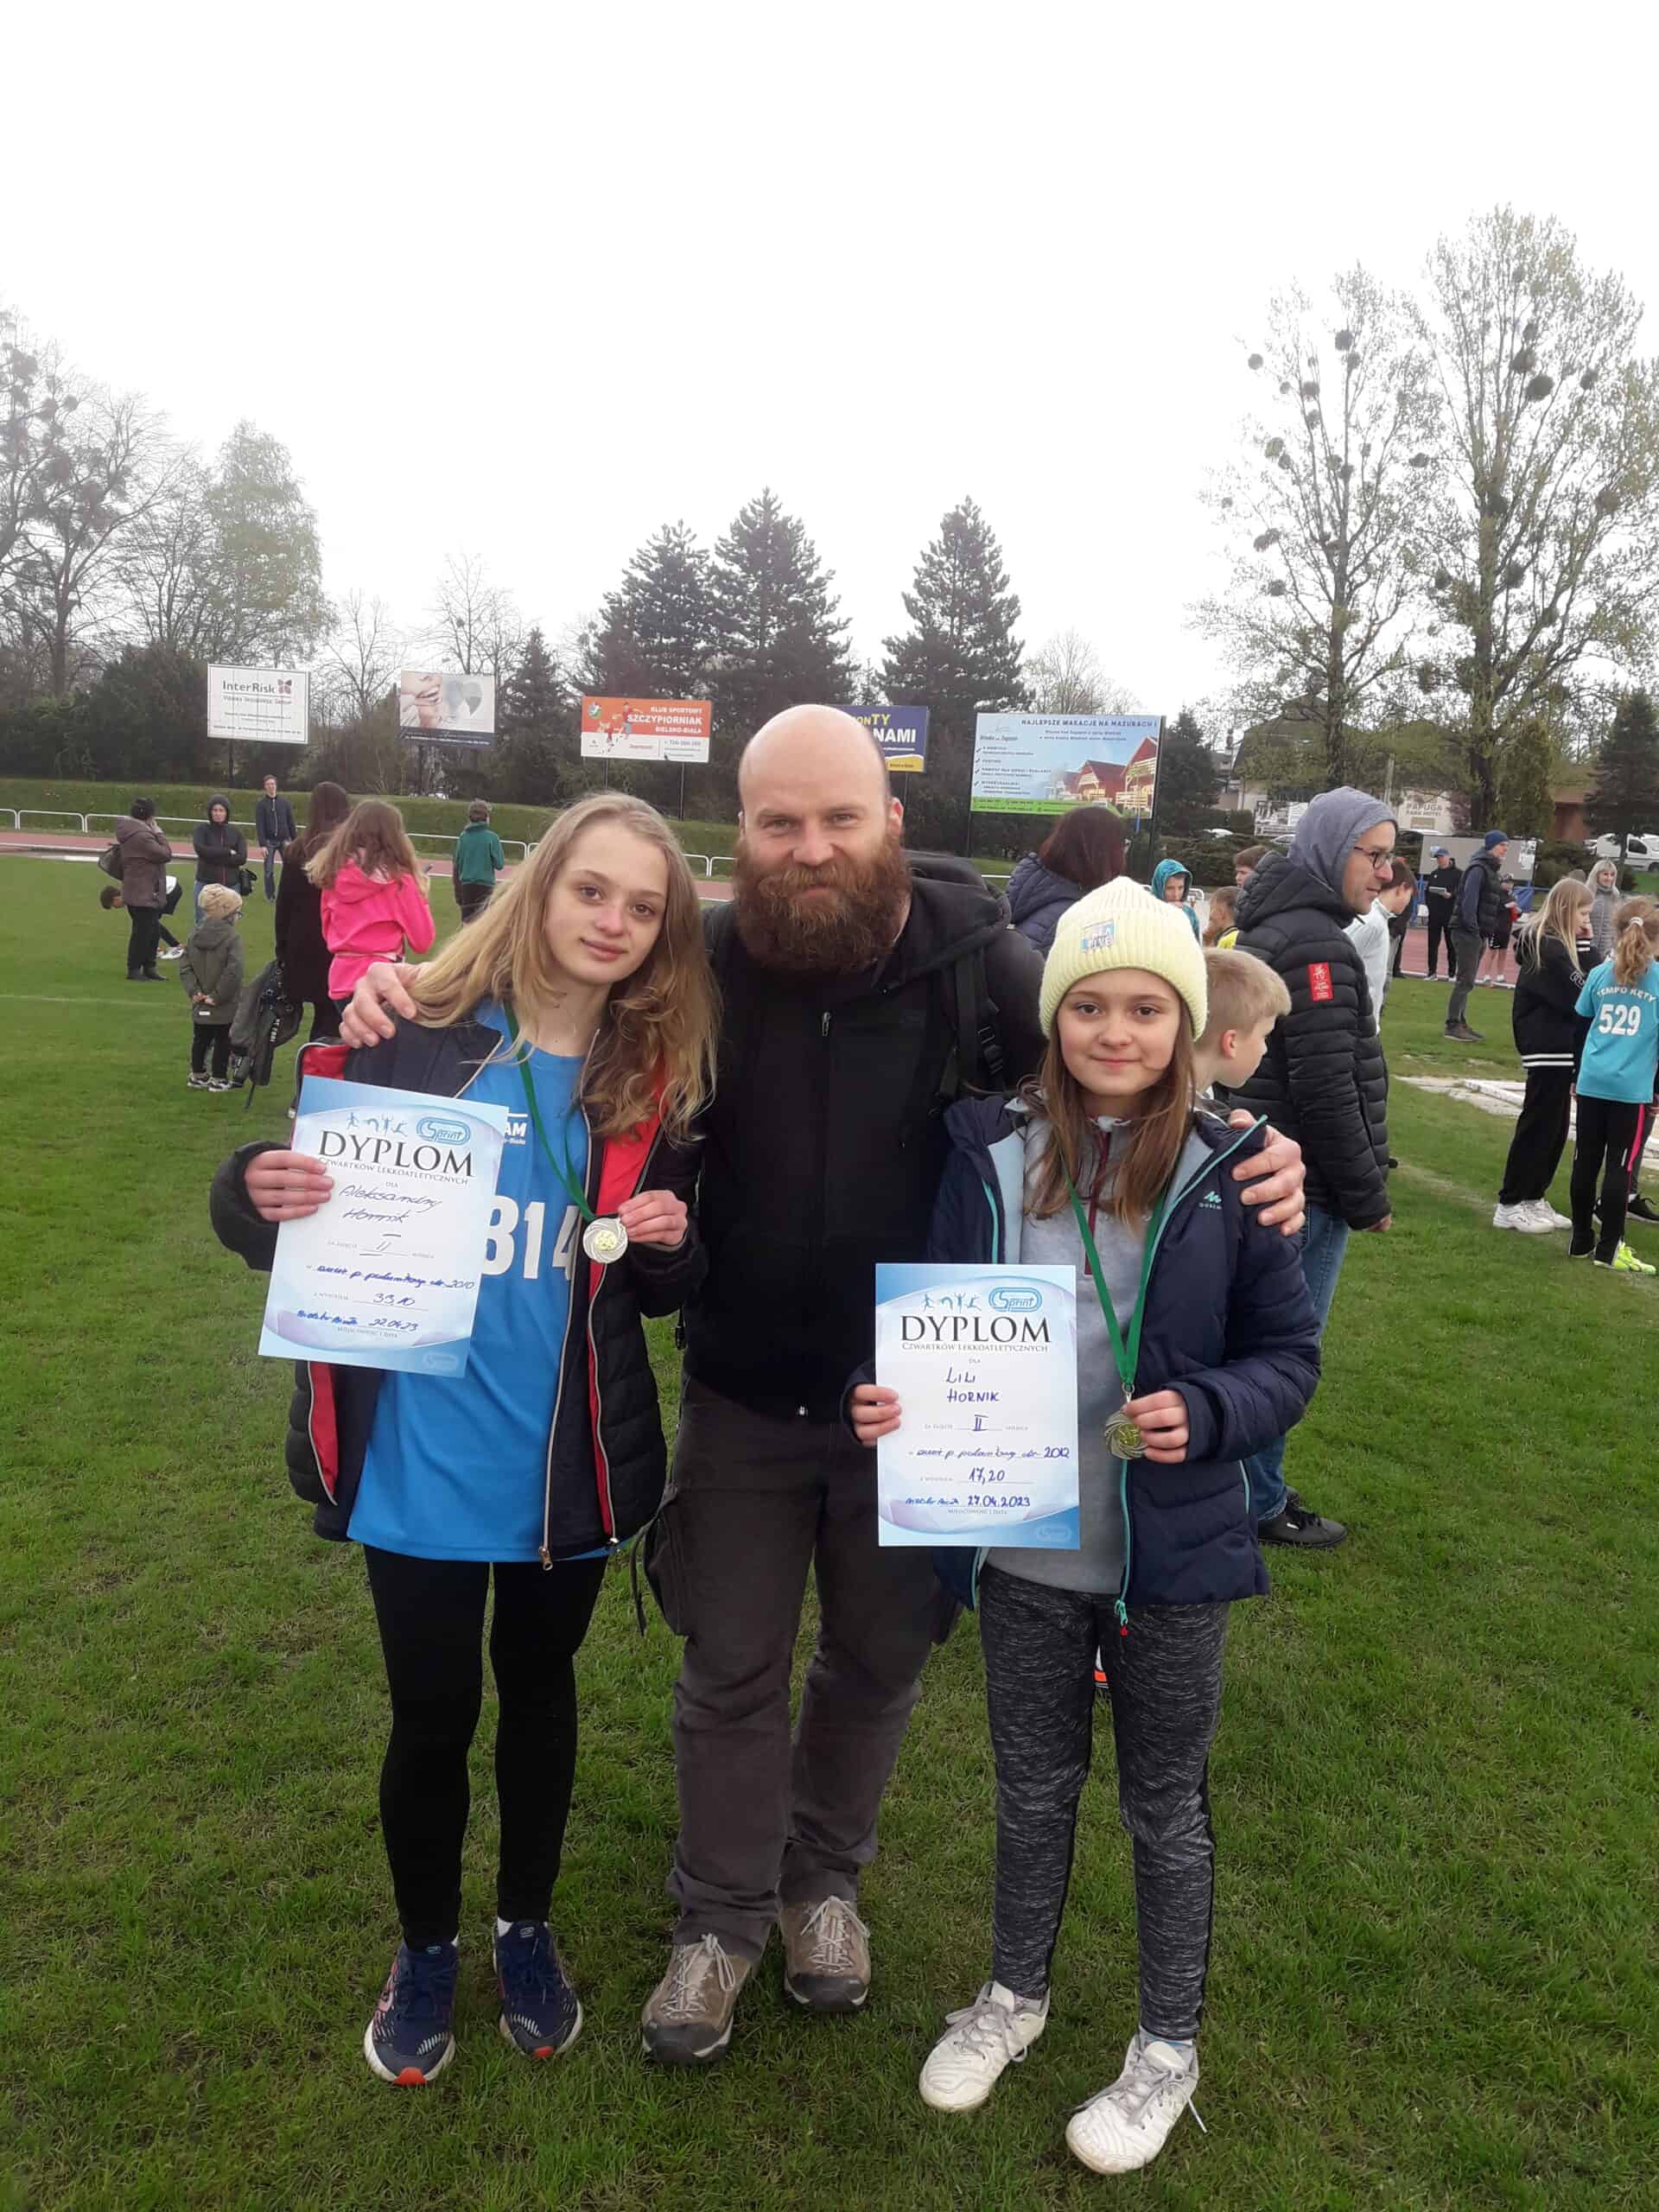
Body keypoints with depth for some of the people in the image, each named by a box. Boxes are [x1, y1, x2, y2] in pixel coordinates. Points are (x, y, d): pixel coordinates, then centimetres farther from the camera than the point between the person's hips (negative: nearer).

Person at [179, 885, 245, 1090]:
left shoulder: (194, 935, 3)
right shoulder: (231, 938, -17)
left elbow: (185, 968, 0)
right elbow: (233, 972, -25)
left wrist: (193, 991, -3)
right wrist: (218, 996, -17)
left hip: (200, 1005, 6)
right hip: (225, 1007, -6)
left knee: (200, 1040, 18)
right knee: (223, 1042, 7)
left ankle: (197, 1075, 28)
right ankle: (218, 1079, 12)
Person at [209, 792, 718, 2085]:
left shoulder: (658, 1082, -4)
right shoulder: (415, 1031, -11)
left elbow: (664, 1289, 6)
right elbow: (287, 1204, -6)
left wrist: (671, 1242, -17)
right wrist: (261, 1194, -29)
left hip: (568, 1464, 2)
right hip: (416, 1458, -2)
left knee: (539, 1691, 21)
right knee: (432, 1714, 14)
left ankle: (527, 1927, 46)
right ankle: (427, 1945, 42)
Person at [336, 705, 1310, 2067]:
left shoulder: (982, 961, -15)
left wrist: (1257, 1152, -22)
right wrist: (410, 1000, -17)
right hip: (743, 1394, 0)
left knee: (879, 1660, 21)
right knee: (731, 1671, 16)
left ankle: (825, 1878, 49)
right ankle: (722, 1917, 41)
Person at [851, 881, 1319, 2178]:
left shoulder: (1226, 1171, -10)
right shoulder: (991, 1151, -6)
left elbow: (1291, 1355, -4)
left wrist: (1205, 1412, -22)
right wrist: (893, 1398, -17)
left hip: (1173, 1551, -1)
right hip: (1023, 1543, 2)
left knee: (1165, 1802, 18)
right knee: (1033, 1785, 22)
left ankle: (1169, 2045, 41)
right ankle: (1016, 1992, 47)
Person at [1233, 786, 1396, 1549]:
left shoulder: (1273, 927, 13)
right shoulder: (1314, 943, -19)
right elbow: (1326, 1090, -22)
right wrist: (1367, 1195, -12)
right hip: (1306, 1187, -10)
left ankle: (1247, 1481, 31)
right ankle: (1258, 1505, 15)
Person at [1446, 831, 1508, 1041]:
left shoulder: (1492, 869, 18)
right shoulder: (1478, 868, -12)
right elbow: (1469, 900, -20)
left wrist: (1490, 931, 13)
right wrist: (1472, 928, -22)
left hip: (1478, 933, 10)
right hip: (1467, 931, -10)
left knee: (1467, 980, 12)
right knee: (1466, 980, -11)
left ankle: (1459, 1023, 17)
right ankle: (1452, 1025, -9)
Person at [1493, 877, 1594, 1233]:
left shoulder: (1557, 944, 14)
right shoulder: (1549, 948, -16)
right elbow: (1580, 998, -18)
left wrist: (1586, 945, -1)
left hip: (1559, 1048, 10)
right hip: (1548, 1049, -10)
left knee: (1555, 1128, 13)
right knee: (1538, 1125, -4)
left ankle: (1533, 1198, 21)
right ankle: (1509, 1205, 2)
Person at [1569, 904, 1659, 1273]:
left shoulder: (1600, 974, 7)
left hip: (1592, 1082, 3)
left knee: (1585, 1162, 9)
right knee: (1619, 1166, 1)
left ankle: (1581, 1241, 17)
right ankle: (1609, 1249, 5)